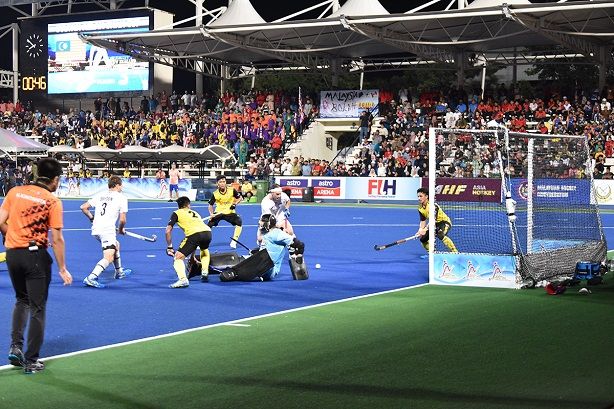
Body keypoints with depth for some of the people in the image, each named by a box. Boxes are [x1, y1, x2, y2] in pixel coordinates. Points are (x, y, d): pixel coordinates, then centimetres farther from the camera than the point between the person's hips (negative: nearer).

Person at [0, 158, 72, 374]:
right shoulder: (52, 201, -8)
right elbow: (57, 239, -10)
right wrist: (62, 269, -3)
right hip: (36, 256, -5)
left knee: (21, 300, 26)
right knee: (37, 309, 6)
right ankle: (31, 361, 10)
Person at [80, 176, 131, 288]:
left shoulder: (100, 195, 15)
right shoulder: (121, 197, -1)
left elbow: (83, 207, 12)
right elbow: (122, 219, -6)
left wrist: (92, 218, 26)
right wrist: (121, 230, 13)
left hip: (95, 229, 8)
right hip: (108, 230, -8)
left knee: (116, 245, 31)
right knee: (109, 257, -14)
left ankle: (119, 272, 46)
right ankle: (91, 278, -31)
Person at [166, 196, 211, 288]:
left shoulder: (176, 213, 21)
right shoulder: (194, 213, 36)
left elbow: (168, 231, 10)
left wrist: (169, 247, 19)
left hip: (194, 234, -5)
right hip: (207, 232, 5)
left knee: (177, 258, 2)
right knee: (205, 251, 39)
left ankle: (183, 279, -22)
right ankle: (204, 274, 31)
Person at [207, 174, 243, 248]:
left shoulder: (232, 190, -14)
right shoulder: (215, 194, -13)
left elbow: (240, 198, 0)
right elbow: (210, 205, -4)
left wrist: (235, 203, -17)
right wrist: (211, 214, -20)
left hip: (230, 212, 0)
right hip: (218, 212, 0)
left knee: (239, 222, -22)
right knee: (209, 224, -16)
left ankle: (234, 242, -10)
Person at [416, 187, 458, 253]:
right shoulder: (420, 208, -5)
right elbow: (423, 220, 1)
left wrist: (425, 230, -45)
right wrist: (420, 230, -18)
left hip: (445, 222, -8)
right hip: (435, 224, 8)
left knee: (441, 235, -36)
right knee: (423, 239, 1)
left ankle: (455, 252, -34)